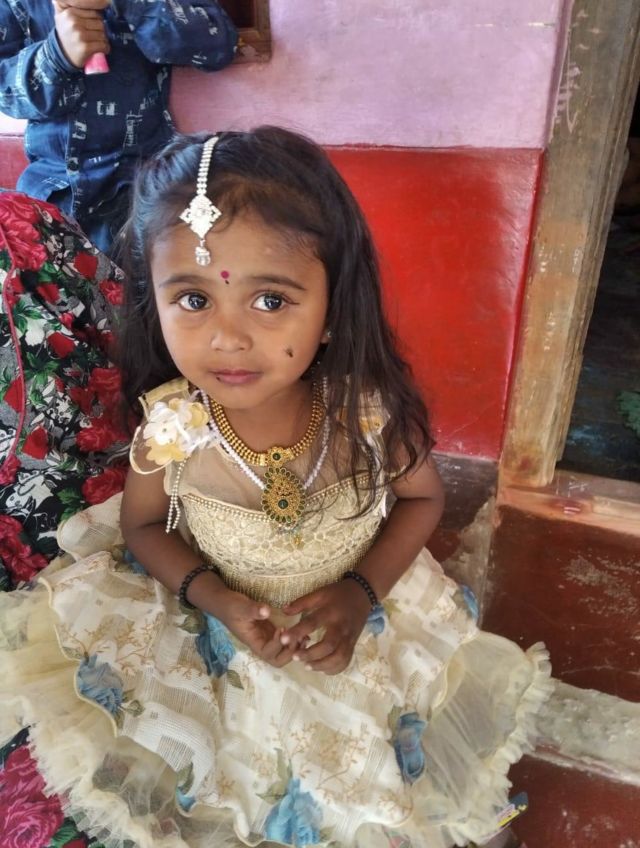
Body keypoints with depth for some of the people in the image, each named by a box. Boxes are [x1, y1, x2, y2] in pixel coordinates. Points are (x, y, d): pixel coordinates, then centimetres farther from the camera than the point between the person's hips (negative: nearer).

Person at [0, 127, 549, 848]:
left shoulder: (370, 410, -26)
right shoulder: (172, 429, -25)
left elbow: (421, 497, -6)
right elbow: (141, 524, -4)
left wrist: (361, 592, -19)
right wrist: (215, 597, -20)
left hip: (357, 621, 1)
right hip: (219, 627, 1)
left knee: (352, 788, 4)